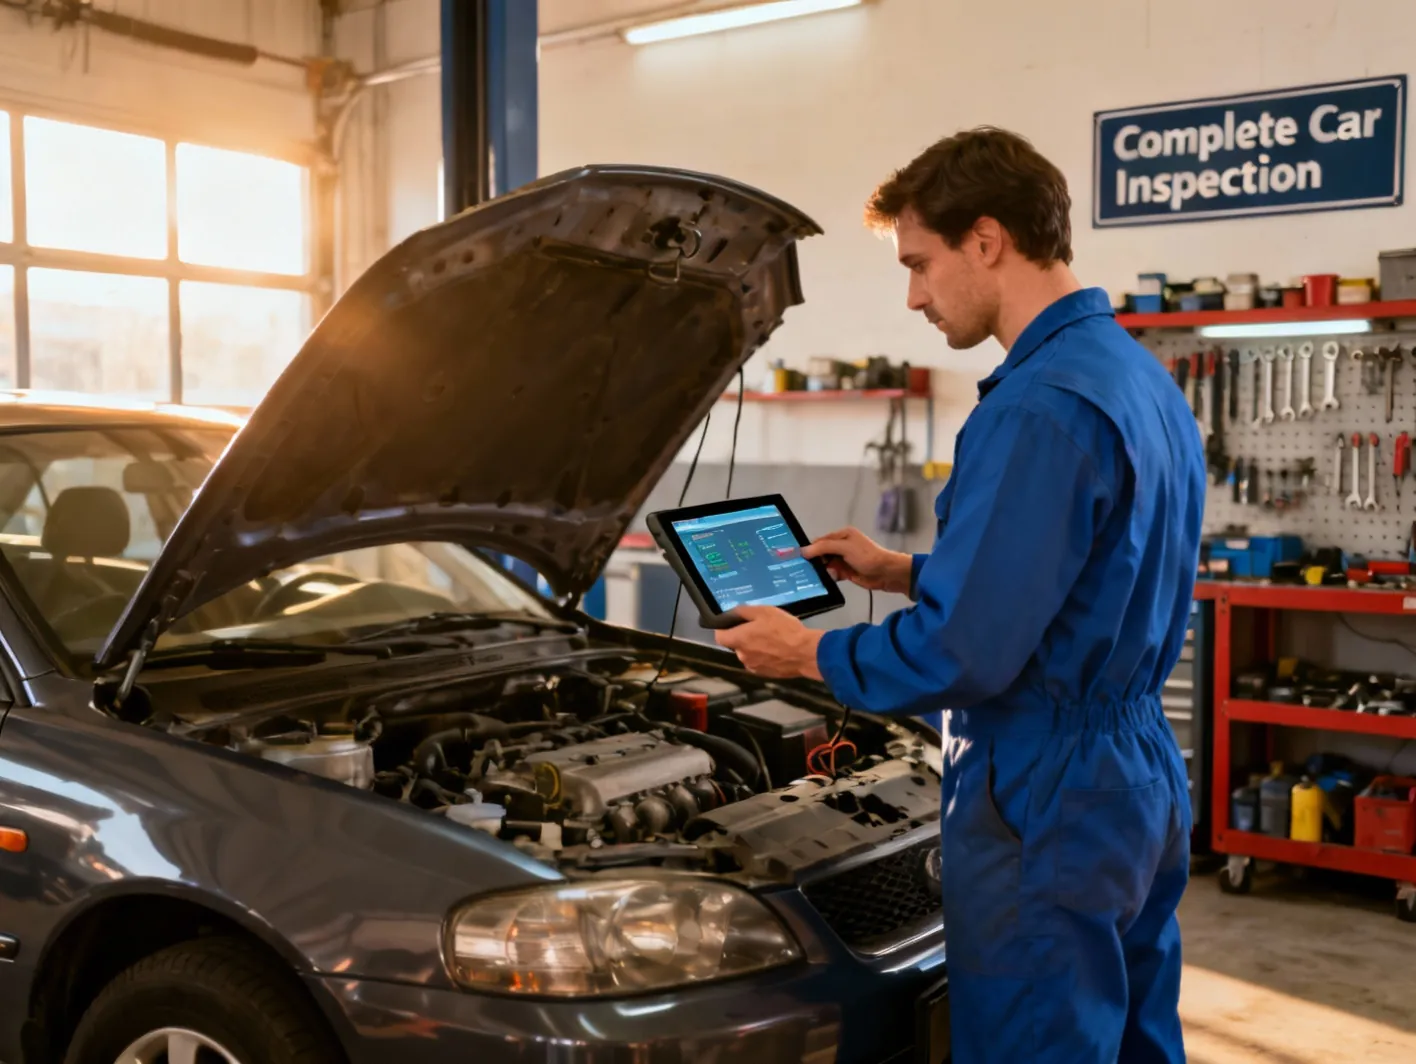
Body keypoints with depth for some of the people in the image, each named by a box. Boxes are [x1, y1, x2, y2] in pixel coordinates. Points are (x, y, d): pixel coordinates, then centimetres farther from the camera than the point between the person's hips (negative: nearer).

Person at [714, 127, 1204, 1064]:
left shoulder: (1039, 406, -23)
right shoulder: (1144, 379, 9)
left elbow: (962, 655, -24)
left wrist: (810, 654, -8)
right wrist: (906, 572, 15)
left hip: (1043, 812, -9)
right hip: (1141, 790, 9)